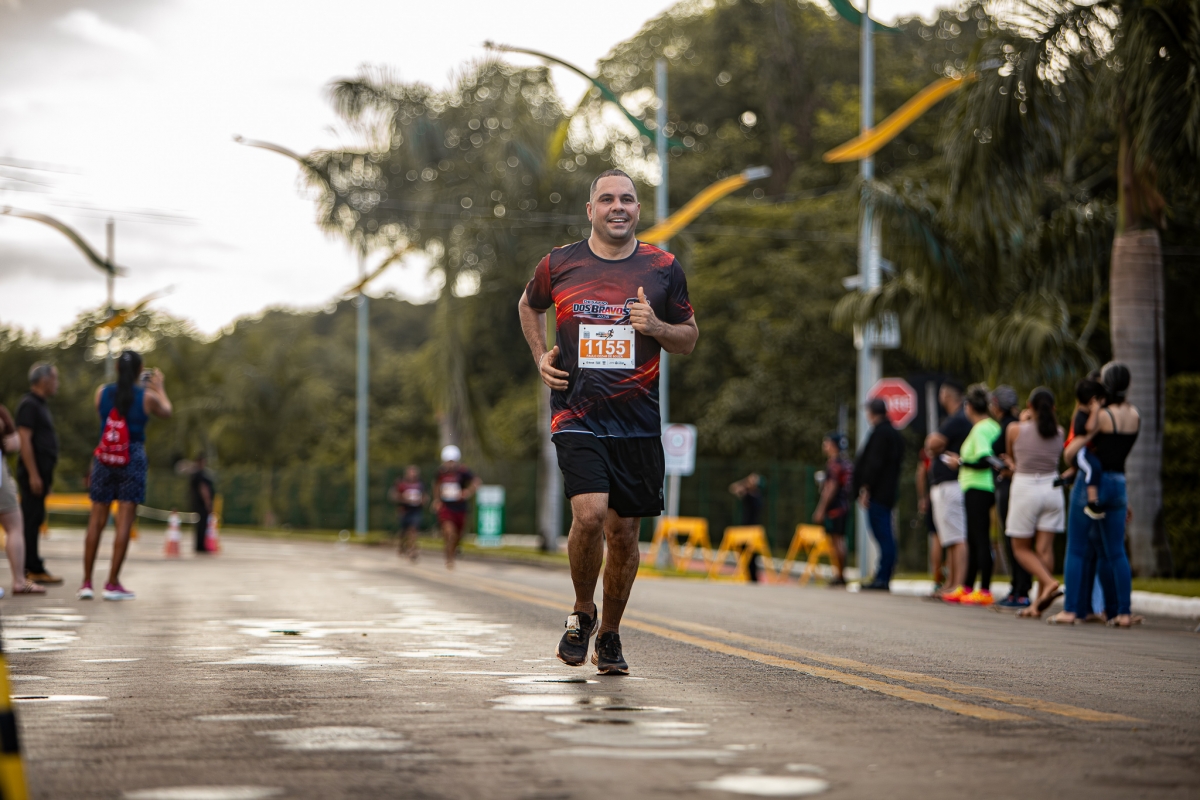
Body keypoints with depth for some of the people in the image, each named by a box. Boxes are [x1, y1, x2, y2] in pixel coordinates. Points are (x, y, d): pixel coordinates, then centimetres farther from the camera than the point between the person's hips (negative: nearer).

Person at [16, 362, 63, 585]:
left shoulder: (40, 405, 19)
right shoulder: (29, 404, -11)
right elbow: (25, 439, -18)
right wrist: (33, 474, -22)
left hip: (41, 473, 10)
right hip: (33, 474, -10)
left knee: (34, 521, 10)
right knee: (32, 520, -8)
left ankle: (31, 568, 12)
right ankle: (34, 569, -9)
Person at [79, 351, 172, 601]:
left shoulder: (102, 392, 1)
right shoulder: (146, 397, -5)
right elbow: (166, 412, 14)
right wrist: (159, 387, 30)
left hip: (104, 458, 3)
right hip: (133, 458, -3)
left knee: (96, 521, 8)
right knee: (125, 521, -1)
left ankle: (87, 582, 9)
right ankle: (112, 583, -2)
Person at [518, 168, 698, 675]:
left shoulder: (663, 269, 5)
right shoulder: (559, 265, 3)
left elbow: (689, 339, 13)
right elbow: (529, 306, 24)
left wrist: (657, 327, -8)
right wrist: (541, 356, 9)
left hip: (637, 420, 2)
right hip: (577, 416, -2)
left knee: (624, 529, 5)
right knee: (590, 514, -19)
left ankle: (610, 634, 24)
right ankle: (582, 613, 7)